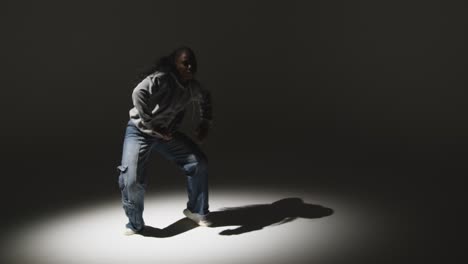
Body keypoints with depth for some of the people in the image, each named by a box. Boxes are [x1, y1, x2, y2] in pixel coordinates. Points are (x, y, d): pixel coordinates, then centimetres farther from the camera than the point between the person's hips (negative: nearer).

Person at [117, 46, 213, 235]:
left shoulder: (192, 87, -3)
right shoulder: (162, 78, -26)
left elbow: (205, 98, 20)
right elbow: (138, 94, -42)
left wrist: (205, 123, 10)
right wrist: (152, 126, -34)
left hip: (168, 133, 6)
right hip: (139, 131, -6)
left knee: (199, 162, -2)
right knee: (131, 179, -21)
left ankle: (196, 210, 16)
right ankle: (135, 224, 5)